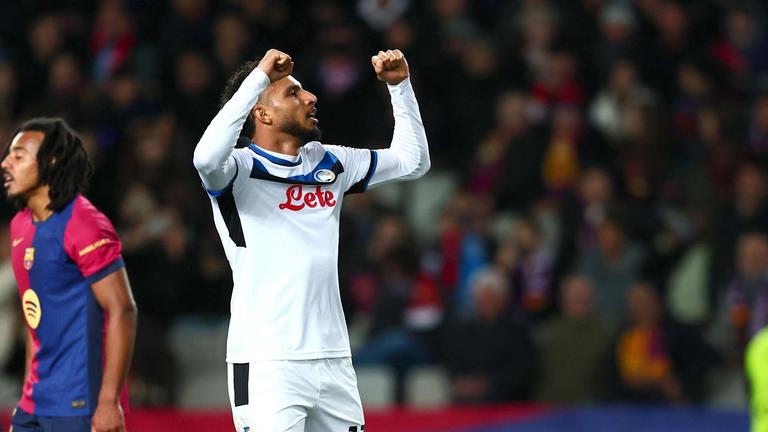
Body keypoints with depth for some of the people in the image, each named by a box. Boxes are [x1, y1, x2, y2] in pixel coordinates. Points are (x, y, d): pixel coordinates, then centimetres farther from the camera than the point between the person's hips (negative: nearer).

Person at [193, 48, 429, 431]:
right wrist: (259, 76, -24)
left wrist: (399, 85, 15)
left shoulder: (328, 163, 16)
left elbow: (412, 161, 26)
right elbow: (206, 157, -29)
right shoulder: (241, 168, -5)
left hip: (333, 360, 7)